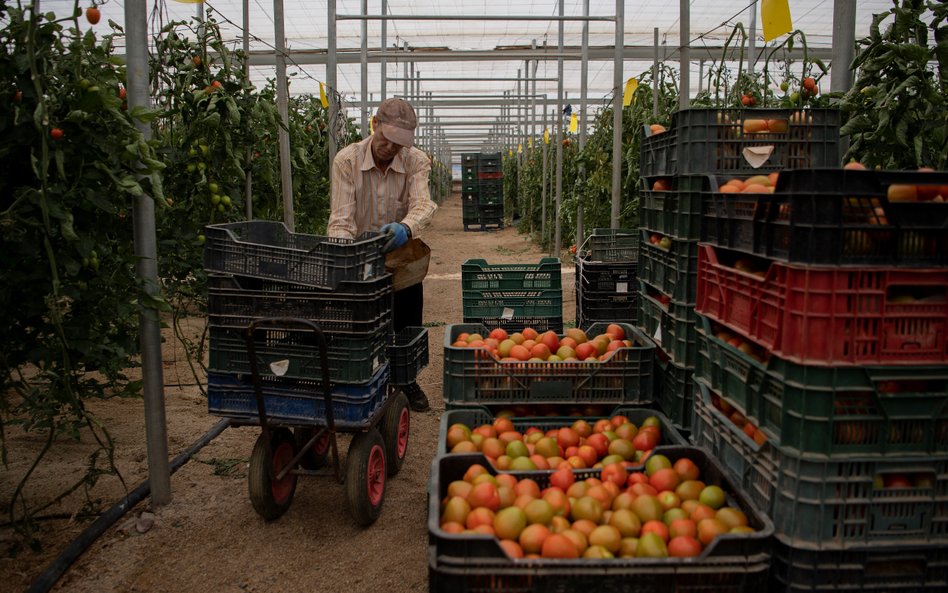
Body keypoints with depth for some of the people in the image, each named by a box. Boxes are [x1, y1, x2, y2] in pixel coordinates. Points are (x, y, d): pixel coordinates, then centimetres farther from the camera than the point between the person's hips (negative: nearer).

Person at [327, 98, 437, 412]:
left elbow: (422, 203, -27)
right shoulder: (347, 160, -15)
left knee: (407, 323, 7)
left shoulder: (416, 161, -11)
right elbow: (341, 218, -21)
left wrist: (406, 227, -49)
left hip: (400, 252, 1)